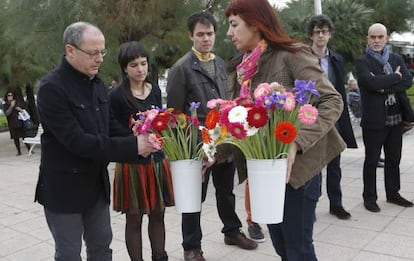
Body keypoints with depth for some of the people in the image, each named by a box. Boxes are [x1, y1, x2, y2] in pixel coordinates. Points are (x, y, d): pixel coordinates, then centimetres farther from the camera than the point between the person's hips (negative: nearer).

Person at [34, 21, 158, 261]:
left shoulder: (97, 83, 4)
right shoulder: (52, 87, -20)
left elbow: (110, 125, 8)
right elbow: (76, 140, -27)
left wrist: (138, 142, -13)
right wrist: (132, 147, -27)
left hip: (97, 182, 7)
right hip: (65, 186, -7)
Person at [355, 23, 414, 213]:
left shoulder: (396, 59, 12)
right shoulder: (362, 62, -5)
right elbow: (372, 82, -22)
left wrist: (384, 86, -15)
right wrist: (395, 77, -10)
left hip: (396, 118, 5)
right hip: (374, 119, -5)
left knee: (394, 159, 15)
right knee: (371, 160, 4)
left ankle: (393, 193, 30)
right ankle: (369, 197, 15)